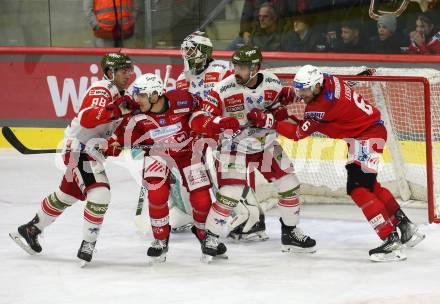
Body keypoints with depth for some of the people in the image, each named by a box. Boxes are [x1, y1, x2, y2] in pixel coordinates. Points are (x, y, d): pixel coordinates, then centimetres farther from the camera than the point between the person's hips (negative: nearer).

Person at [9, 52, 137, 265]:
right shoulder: (101, 90, -19)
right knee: (99, 194, -20)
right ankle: (87, 245, -14)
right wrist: (118, 109, -43)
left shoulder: (119, 94, 14)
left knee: (67, 196, 20)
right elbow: (87, 118, -35)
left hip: (92, 150, 10)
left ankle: (30, 230, 35)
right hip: (80, 149, -10)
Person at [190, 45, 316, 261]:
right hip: (235, 148, -4)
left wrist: (265, 119, -26)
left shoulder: (272, 84, -9)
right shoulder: (224, 89, -20)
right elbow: (197, 121, -22)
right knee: (229, 195, -17)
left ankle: (290, 233, 27)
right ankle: (210, 238, 0)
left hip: (266, 144, 4)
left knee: (289, 186, 6)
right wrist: (222, 123, -40)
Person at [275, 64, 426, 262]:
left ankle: (391, 241, -21)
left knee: (358, 188, -17)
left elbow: (299, 133, -20)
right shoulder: (327, 81, -3)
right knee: (370, 185, 20)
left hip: (369, 135, -11)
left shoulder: (324, 105, -27)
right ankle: (405, 227, 28)